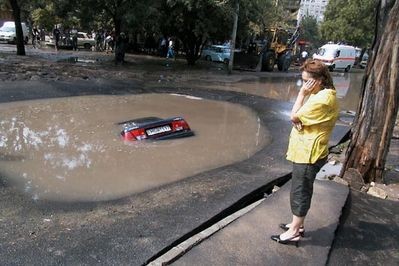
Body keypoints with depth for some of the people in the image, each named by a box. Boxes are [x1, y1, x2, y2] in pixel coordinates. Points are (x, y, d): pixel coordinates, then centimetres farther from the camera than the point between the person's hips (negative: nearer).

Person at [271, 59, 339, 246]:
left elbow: (294, 116, -19)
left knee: (300, 192, -1)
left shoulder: (323, 98, -21)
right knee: (301, 190, 18)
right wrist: (299, 121, -12)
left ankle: (293, 233, 10)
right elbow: (299, 117, 10)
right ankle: (298, 225, 31)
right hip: (305, 151, 10)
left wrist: (302, 94, -13)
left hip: (308, 153, -10)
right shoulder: (322, 94, 12)